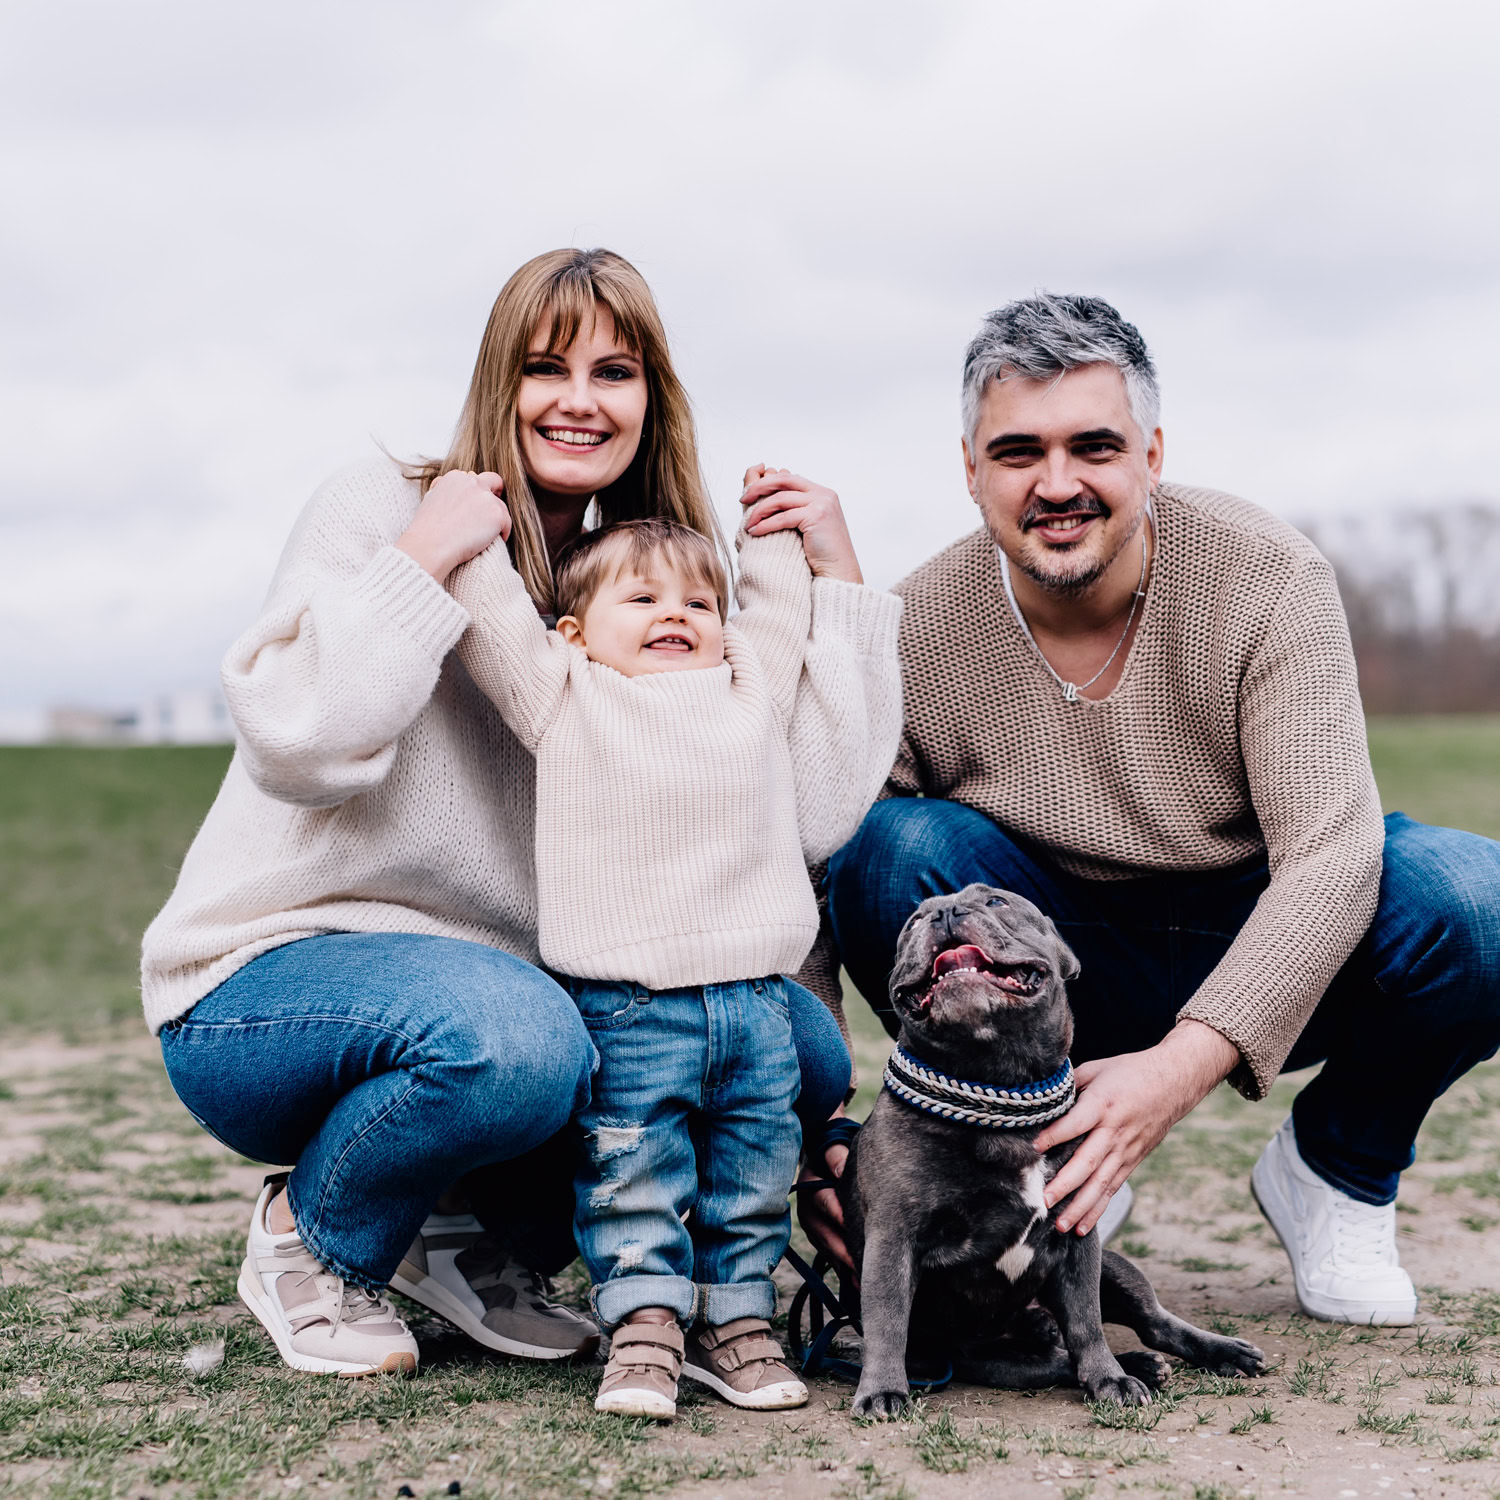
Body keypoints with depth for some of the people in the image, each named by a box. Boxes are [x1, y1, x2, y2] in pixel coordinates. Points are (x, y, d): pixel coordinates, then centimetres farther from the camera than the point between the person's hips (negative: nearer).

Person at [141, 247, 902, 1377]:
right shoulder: (381, 508, -9)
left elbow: (815, 809, -6)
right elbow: (299, 747, -25)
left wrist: (836, 579, -7)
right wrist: (425, 555, -25)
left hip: (514, 980, 6)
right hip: (263, 979, -6)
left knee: (804, 1054, -8)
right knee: (513, 1040, -37)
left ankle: (482, 1240, 8)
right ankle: (313, 1239, -4)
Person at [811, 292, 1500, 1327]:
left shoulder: (1268, 580, -20)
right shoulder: (917, 633, -17)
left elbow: (1330, 854, -28)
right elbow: (804, 885, -13)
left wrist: (1186, 1062, -41)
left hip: (1267, 967, 0)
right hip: (1067, 976, 1)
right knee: (894, 852, -28)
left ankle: (1336, 1173, 2)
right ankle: (1043, 1175, -3)